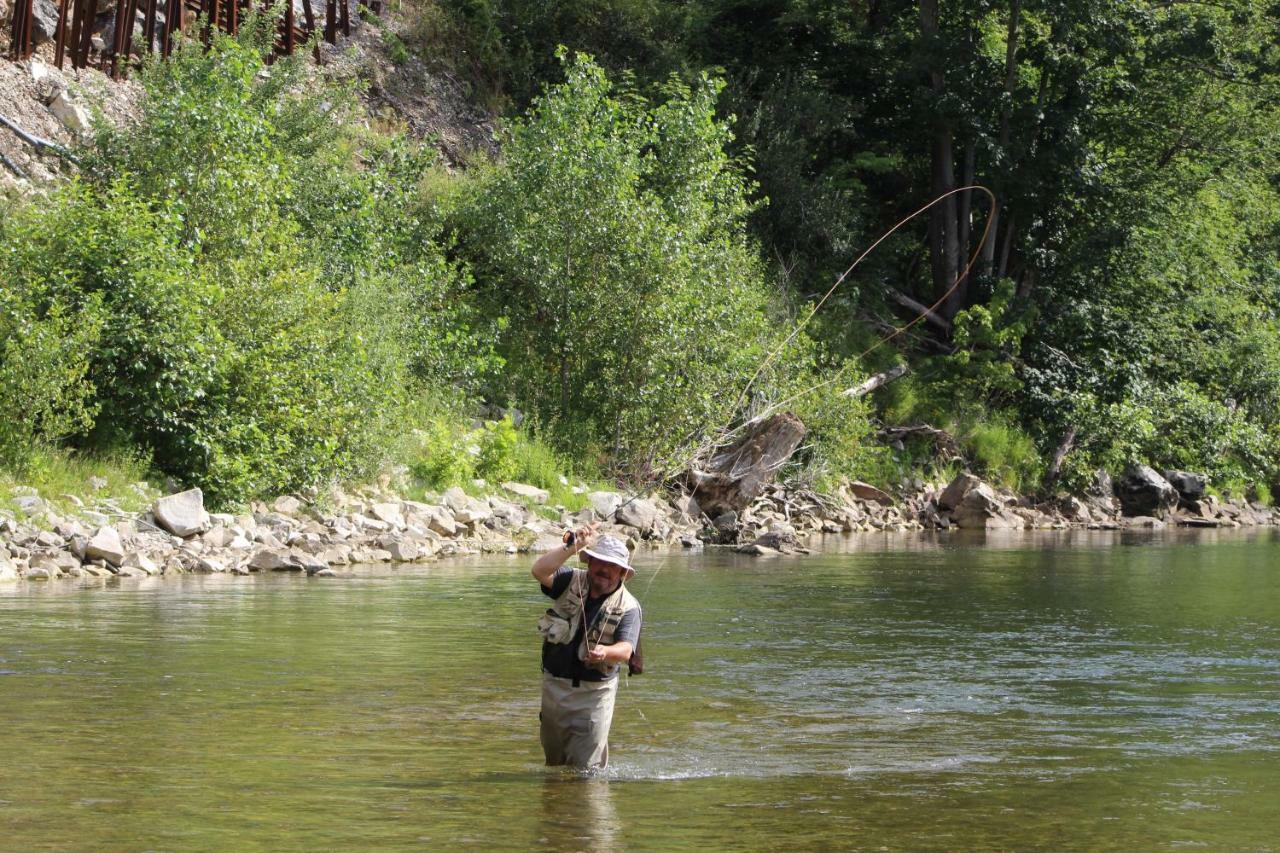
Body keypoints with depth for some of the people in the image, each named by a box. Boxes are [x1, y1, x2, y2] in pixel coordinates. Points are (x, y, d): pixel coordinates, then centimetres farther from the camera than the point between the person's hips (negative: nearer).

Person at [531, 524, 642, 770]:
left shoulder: (628, 607, -10)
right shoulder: (572, 582, -3)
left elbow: (625, 650, -24)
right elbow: (540, 571, -21)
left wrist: (605, 653, -48)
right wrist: (571, 547, -34)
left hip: (594, 691, -3)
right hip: (554, 683, 3)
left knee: (587, 766, -5)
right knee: (553, 758, 18)